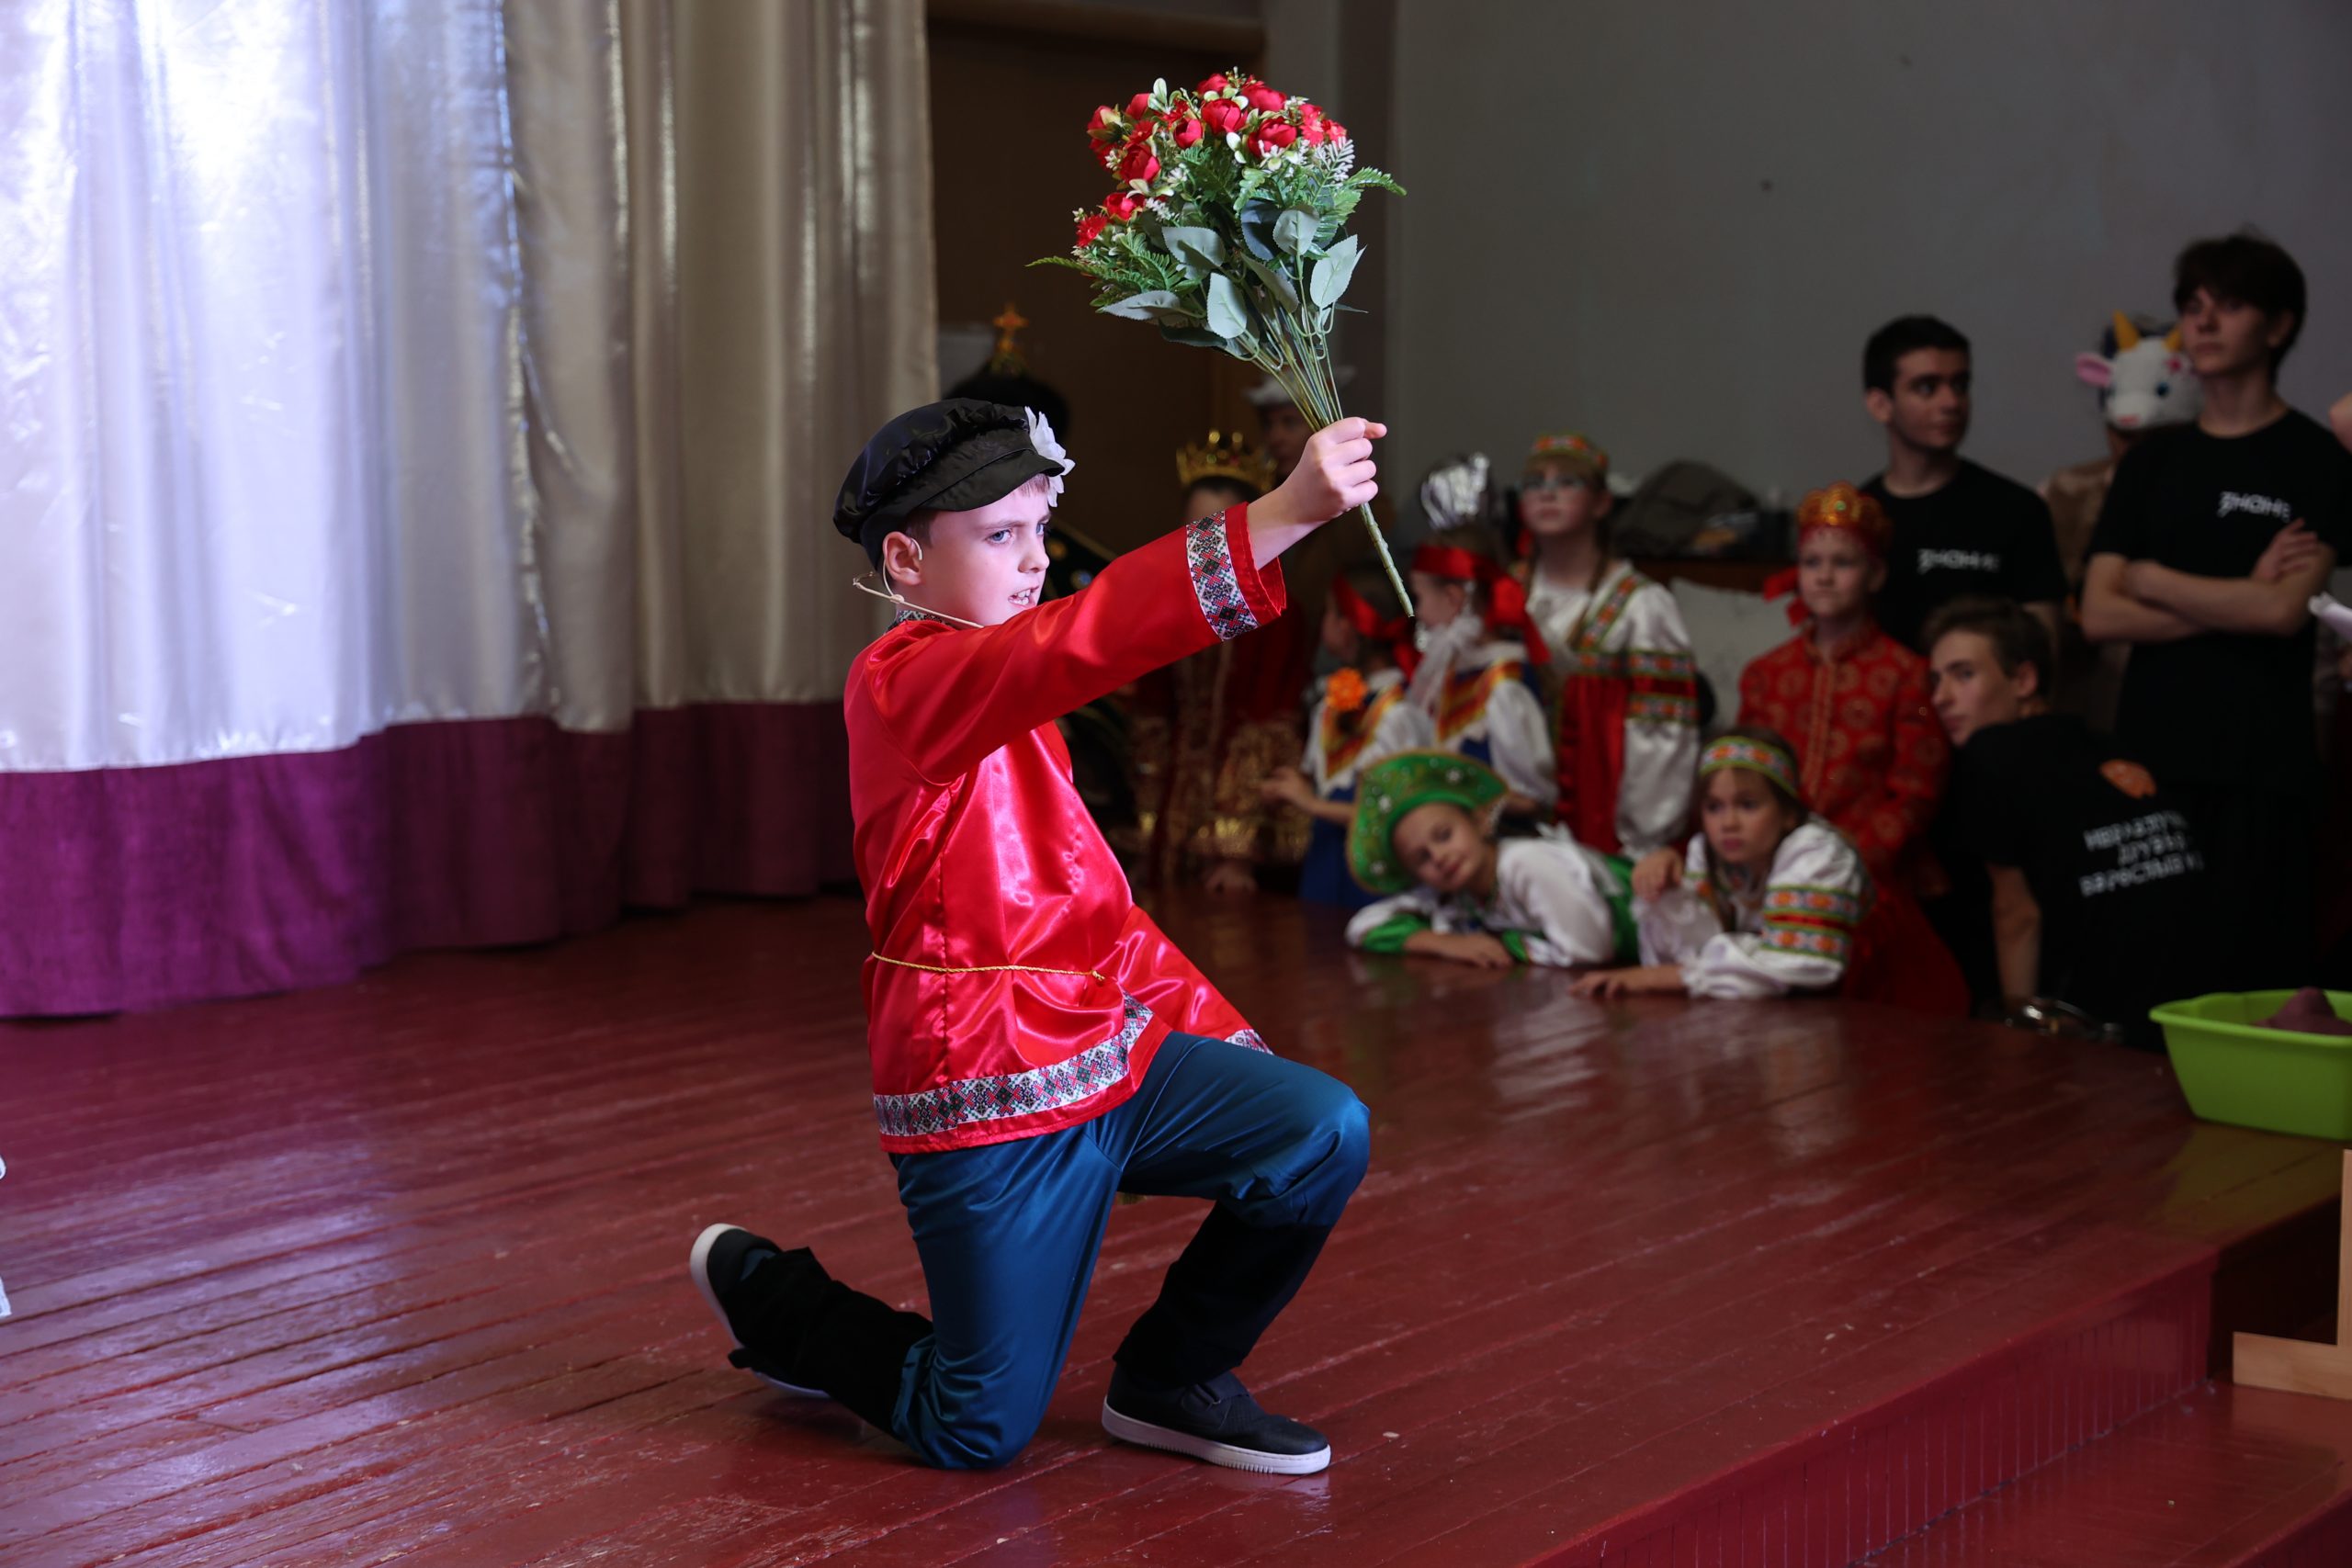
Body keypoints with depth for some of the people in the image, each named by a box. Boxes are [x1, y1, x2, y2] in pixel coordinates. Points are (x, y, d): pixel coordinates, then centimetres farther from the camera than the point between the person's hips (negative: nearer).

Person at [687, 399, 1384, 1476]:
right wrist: (1282, 517, -42)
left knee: (1323, 1134, -11)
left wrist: (1211, 1028, 13)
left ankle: (1170, 1381, 9)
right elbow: (1084, 641, -34)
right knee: (977, 1433, 1)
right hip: (991, 1101, -8)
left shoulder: (1011, 711, 16)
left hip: (1104, 1050, 8)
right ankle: (763, 1288, 28)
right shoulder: (902, 682, -16)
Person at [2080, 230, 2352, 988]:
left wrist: (2151, 579, 0)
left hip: (2261, 764, -4)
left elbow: (2285, 612, -12)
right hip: (2150, 753, 4)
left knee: (2249, 980, -6)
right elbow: (2099, 615, 4)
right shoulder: (2152, 462, 14)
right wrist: (2239, 598, -6)